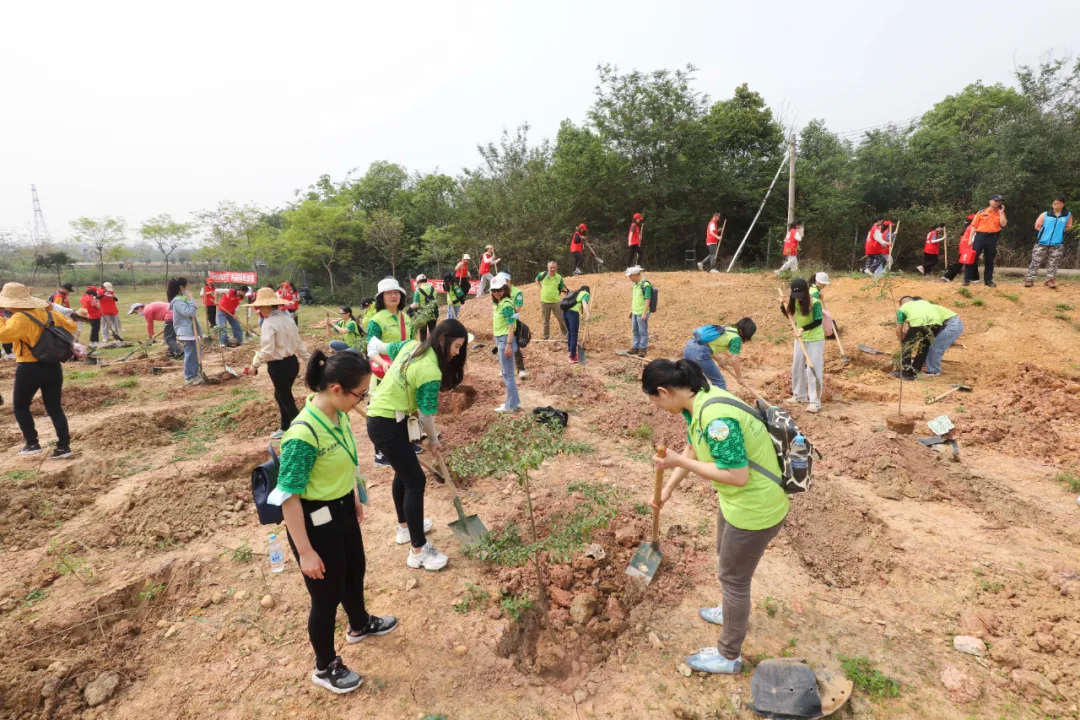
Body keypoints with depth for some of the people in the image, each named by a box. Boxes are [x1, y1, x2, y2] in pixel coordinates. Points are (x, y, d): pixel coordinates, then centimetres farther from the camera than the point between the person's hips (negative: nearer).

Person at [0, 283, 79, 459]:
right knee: (55, 408, 10)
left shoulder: (19, 318, -15)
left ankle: (32, 443, 16)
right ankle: (64, 446, 9)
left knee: (20, 407, 16)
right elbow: (71, 327, 18)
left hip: (30, 369, -6)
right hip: (53, 366, 6)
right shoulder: (48, 313, 5)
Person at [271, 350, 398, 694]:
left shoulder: (338, 415, -7)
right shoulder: (304, 434, -33)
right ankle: (325, 667, 39)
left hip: (342, 509, 8)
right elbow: (288, 497, -26)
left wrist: (355, 498, 21)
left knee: (354, 570, 29)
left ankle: (359, 625, 58)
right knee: (328, 595, 12)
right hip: (315, 521, -8)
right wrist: (305, 551, -20)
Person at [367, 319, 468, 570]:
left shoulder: (412, 346, -1)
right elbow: (426, 415, -17)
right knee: (415, 481, -4)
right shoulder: (430, 372, -25)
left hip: (382, 416, 10)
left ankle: (405, 527, 41)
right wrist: (433, 440, 2)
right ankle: (418, 551, 5)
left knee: (404, 472, 23)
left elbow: (386, 349, 19)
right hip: (386, 425, -10)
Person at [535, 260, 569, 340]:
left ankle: (565, 334, 21)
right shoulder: (542, 275, -5)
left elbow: (562, 288, 4)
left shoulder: (559, 277, -4)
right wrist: (541, 287, 5)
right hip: (544, 302, 1)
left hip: (556, 302, -1)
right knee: (546, 320, 12)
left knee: (561, 319, 4)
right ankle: (546, 337, 24)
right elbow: (537, 280, 17)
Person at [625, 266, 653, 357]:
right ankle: (635, 347, 27)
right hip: (635, 312, 8)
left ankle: (643, 349, 13)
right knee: (635, 331, 16)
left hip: (642, 313, -8)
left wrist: (644, 313, -20)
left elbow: (647, 299, -18)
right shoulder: (635, 284, 8)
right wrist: (631, 310, 18)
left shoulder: (645, 285, -17)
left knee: (643, 332, 3)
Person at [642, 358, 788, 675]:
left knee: (733, 577, 10)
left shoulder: (716, 418, -35)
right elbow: (692, 450, 10)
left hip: (755, 509, -9)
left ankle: (728, 656, 32)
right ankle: (730, 612, 57)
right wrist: (668, 489, 14)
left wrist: (679, 462, -25)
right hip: (736, 501, 9)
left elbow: (738, 476, -31)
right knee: (726, 560, 30)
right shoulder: (698, 402, -4)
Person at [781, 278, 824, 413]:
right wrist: (782, 306, -7)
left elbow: (818, 321, -20)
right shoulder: (794, 302, -4)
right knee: (797, 367, 15)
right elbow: (789, 315, 10)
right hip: (800, 339, 7)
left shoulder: (815, 303, -21)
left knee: (813, 370, -4)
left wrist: (803, 329, -29)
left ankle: (815, 402, 2)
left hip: (815, 339, -6)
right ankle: (799, 395, 31)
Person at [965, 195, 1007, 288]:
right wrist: (971, 239, -5)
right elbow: (974, 226, 3)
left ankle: (988, 280, 12)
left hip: (992, 238, 2)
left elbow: (1003, 224, -4)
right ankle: (967, 279, -6)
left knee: (989, 260, 7)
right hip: (980, 236, -2)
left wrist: (1001, 212, -3)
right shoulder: (982, 212, 6)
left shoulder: (1000, 213, 12)